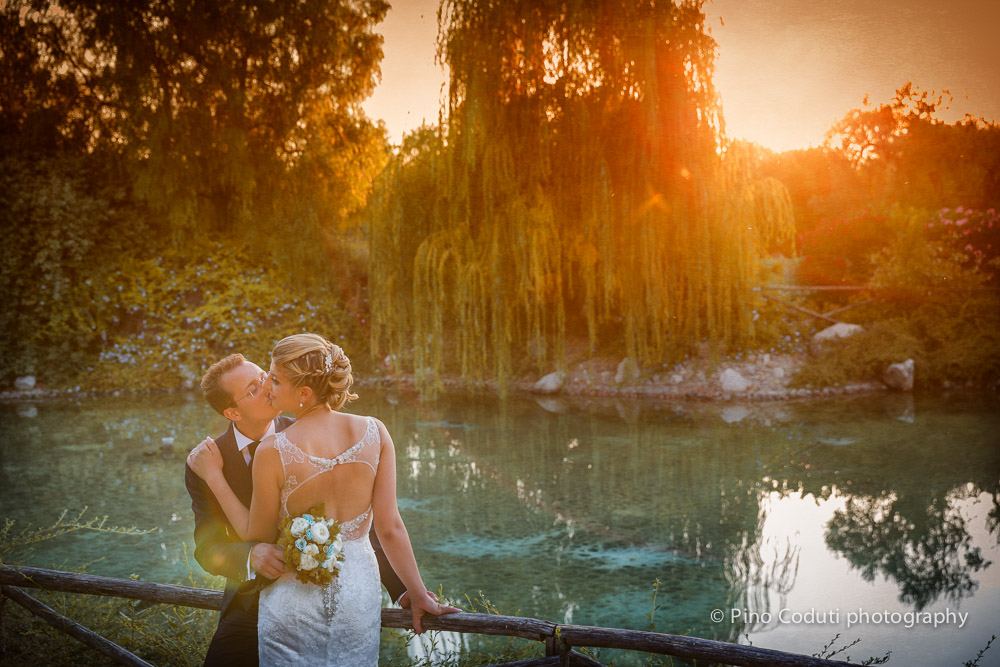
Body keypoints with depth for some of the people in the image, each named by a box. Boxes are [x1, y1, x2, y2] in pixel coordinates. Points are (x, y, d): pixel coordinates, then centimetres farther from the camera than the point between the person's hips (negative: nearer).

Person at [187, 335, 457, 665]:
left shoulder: (273, 451, -19)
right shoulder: (374, 432, -12)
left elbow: (257, 536, -6)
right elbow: (389, 527, -9)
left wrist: (214, 476, 2)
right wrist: (418, 593, 4)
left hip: (295, 595, -2)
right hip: (360, 590, 3)